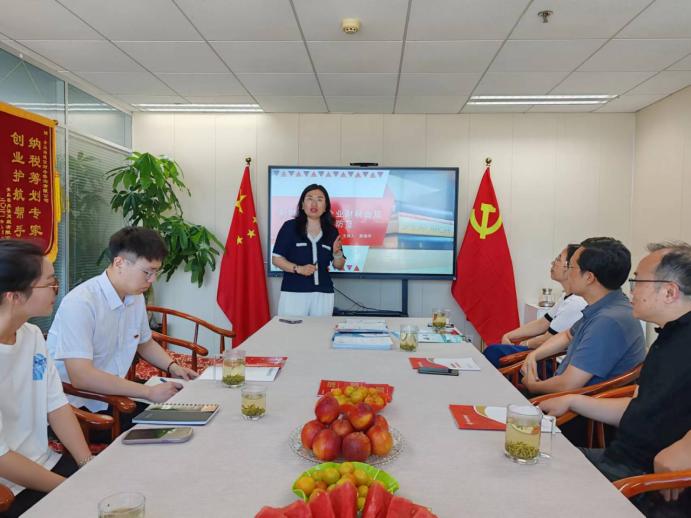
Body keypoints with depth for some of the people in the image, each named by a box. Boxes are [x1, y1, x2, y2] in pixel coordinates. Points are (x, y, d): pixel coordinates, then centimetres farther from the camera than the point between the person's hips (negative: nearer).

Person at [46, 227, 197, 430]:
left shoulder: (136, 297, 4)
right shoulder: (80, 303, -23)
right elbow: (81, 376, -30)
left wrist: (173, 367, 2)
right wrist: (150, 392, -28)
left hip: (113, 396, 8)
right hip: (77, 407, -8)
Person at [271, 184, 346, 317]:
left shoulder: (332, 231, 7)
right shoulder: (290, 227, -1)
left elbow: (339, 266, 11)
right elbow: (276, 258, -2)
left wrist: (337, 252, -9)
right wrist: (298, 268, -16)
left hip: (323, 294, 3)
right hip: (293, 292, -3)